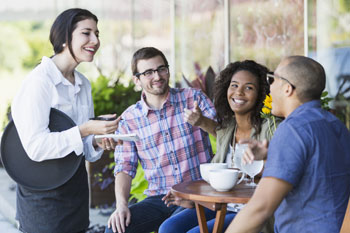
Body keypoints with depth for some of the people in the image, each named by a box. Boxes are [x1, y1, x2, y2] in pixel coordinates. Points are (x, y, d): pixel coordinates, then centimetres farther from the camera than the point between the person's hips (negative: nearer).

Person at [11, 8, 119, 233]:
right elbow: (35, 147, -24)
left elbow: (84, 148, 12)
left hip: (76, 186, 7)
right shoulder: (39, 81, -17)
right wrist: (84, 130, -28)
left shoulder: (83, 84, 7)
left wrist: (98, 143, -9)